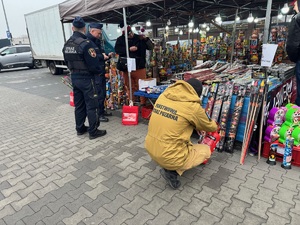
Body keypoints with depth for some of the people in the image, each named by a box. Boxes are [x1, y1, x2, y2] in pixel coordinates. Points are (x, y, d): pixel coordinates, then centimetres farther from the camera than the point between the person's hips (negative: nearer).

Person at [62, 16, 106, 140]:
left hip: (74, 77, 8)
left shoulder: (67, 44, 8)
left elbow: (67, 62, 16)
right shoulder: (86, 43, -18)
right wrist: (99, 71, 0)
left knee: (78, 104, 15)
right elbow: (93, 64, -19)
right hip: (86, 78, -8)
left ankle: (80, 128, 26)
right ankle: (93, 131, 8)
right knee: (91, 105, 0)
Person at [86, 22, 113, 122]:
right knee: (99, 94, -5)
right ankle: (98, 115, 7)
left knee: (103, 93, 16)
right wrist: (102, 56, -20)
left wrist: (107, 55, 9)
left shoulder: (97, 41, 16)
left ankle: (102, 111, 30)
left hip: (101, 72, 10)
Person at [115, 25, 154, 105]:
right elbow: (117, 49, -9)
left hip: (140, 67, 0)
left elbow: (151, 47, 6)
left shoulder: (139, 38, 8)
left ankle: (143, 103, 9)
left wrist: (146, 39, -11)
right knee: (130, 88, 8)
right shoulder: (120, 39, 7)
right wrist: (129, 49, -19)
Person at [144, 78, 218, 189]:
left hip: (151, 150, 7)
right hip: (170, 158, -6)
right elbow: (210, 127, 7)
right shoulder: (193, 106, -14)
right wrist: (215, 125, 30)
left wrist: (196, 124, 26)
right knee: (206, 150, 19)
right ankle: (172, 171, 3)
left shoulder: (164, 95, 2)